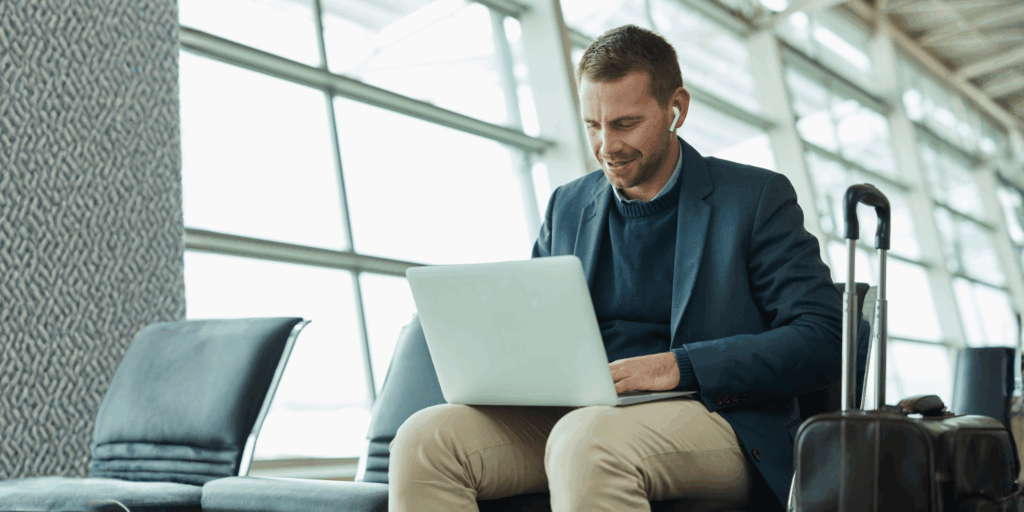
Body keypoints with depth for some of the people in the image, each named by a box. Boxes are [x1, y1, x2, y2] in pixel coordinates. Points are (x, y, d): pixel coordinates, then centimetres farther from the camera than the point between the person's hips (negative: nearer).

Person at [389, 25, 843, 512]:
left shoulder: (758, 198, 4)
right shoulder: (566, 206, 18)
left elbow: (822, 341, -6)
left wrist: (679, 366, -18)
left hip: (717, 420, -4)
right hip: (572, 417, 5)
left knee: (587, 440, -38)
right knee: (423, 439, -21)